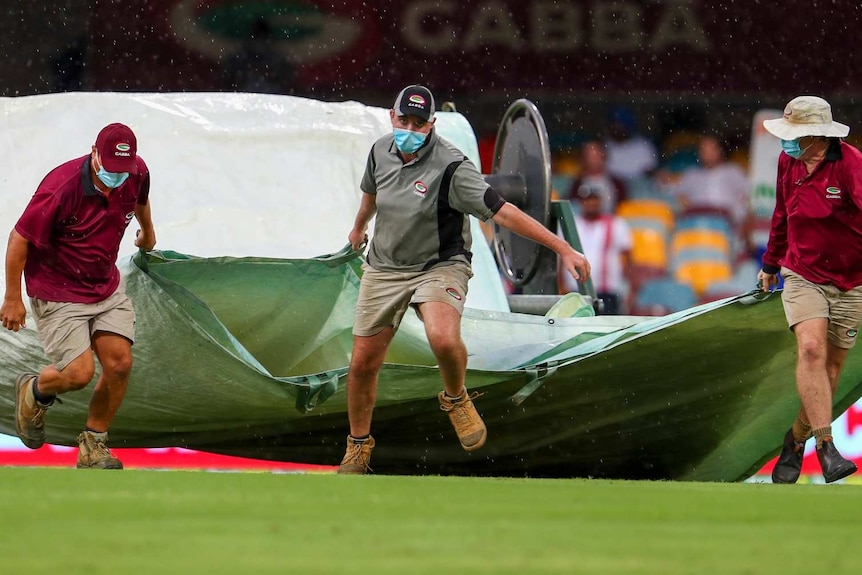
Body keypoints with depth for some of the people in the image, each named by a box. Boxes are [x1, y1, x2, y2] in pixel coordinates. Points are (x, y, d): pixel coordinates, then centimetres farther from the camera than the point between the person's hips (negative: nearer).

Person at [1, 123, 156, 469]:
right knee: (80, 373, -14)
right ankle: (34, 392, 21)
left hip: (106, 284, 6)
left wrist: (147, 231, 38)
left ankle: (93, 445, 15)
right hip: (57, 292, -6)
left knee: (119, 364, -4)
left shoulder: (137, 174, -10)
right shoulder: (62, 188, -29)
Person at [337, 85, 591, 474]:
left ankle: (456, 399, 0)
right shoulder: (380, 152, -3)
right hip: (384, 269, 5)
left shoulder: (450, 168, -22)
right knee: (363, 365, 4)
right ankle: (358, 446, 28)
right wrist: (359, 227, 42)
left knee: (443, 339, -33)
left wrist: (563, 249, -31)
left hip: (440, 267, -5)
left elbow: (502, 212, -26)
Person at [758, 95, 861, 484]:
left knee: (829, 368, 6)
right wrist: (771, 264, 30)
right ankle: (826, 447, -24)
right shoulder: (789, 162, 2)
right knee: (811, 349, -21)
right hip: (803, 274, 2)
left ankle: (796, 441, 28)